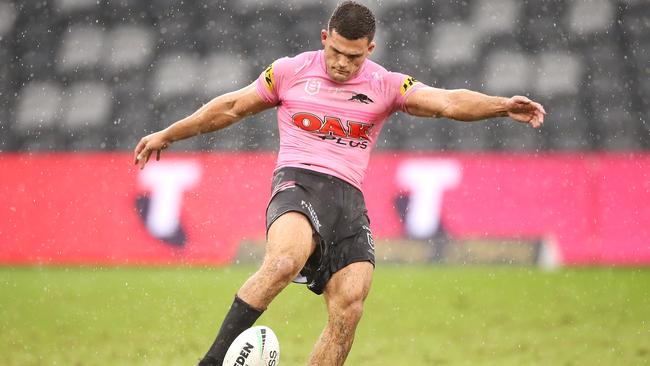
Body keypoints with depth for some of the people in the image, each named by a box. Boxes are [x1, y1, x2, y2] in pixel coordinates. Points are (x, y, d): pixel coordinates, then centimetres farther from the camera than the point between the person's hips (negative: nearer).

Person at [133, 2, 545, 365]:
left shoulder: (386, 86, 10)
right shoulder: (290, 72, 9)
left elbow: (448, 101, -3)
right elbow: (232, 107, 20)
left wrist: (503, 106, -21)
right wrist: (167, 135, 26)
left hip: (349, 197, 3)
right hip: (298, 181, -3)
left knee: (349, 308, -12)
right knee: (285, 260, -35)